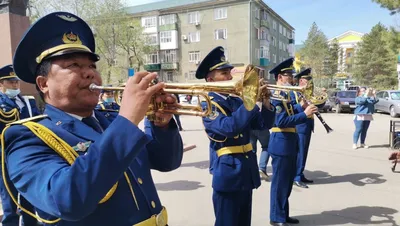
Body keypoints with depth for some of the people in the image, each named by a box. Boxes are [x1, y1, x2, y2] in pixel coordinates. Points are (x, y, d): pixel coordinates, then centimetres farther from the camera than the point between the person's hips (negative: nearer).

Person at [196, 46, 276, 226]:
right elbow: (230, 127, -29)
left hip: (247, 172, 7)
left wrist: (265, 102, -9)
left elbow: (263, 124, 8)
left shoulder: (237, 101, 10)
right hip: (228, 173, -7)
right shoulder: (208, 105, -12)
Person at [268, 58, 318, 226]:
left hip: (289, 144, 10)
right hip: (281, 144, -10)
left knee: (287, 181, 18)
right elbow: (282, 121, -26)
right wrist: (304, 114, -26)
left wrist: (301, 107, 3)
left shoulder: (285, 94, 14)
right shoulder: (275, 96, -18)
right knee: (280, 182, 1)